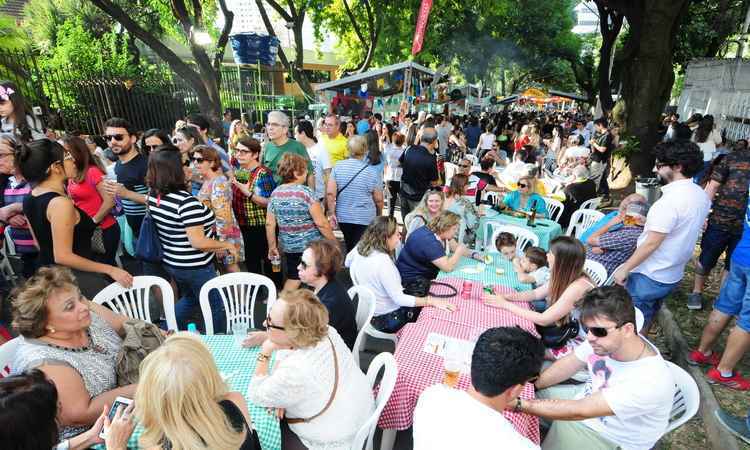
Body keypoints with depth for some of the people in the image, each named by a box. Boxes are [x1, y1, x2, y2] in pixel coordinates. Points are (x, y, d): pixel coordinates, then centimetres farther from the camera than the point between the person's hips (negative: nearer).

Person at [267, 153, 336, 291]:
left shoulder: (275, 194, -1)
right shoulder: (305, 192, -16)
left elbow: (269, 224, 2)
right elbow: (321, 223, -17)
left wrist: (272, 246, 12)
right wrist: (333, 241, -6)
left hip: (289, 246, 5)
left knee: (293, 278, 19)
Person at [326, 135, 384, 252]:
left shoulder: (337, 167, -4)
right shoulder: (372, 171, -10)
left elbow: (330, 193, -9)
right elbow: (378, 199, -5)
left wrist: (331, 213, 0)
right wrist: (379, 216, 11)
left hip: (343, 217, 3)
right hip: (365, 219, -3)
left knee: (349, 248, 22)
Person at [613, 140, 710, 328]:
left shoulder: (671, 200, -27)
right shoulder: (701, 195, 1)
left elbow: (651, 244, -24)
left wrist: (625, 269, -16)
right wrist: (650, 222, 17)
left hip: (648, 277, -9)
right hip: (673, 275, 9)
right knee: (648, 317, 24)